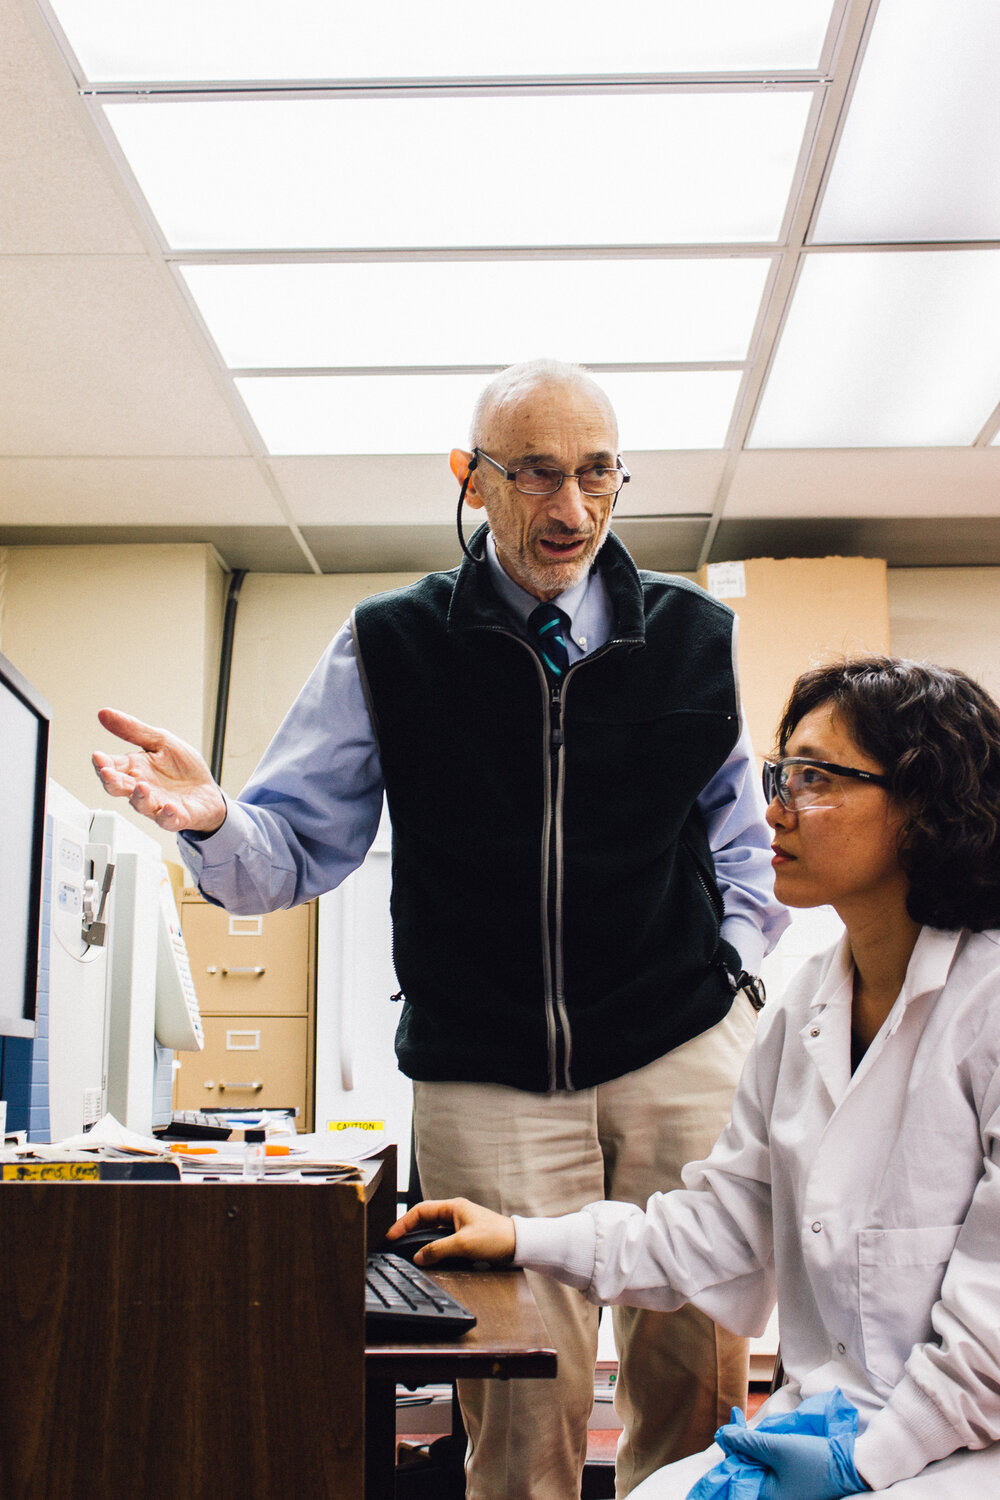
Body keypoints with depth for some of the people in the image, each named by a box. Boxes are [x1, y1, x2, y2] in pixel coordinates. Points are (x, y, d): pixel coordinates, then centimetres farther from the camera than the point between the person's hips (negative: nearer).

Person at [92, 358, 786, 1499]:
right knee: (520, 1406, 0)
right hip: (486, 1080, -1)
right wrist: (212, 822, -18)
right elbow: (297, 849, 2)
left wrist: (737, 969, 6)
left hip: (684, 1058, 2)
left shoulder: (696, 638, 6)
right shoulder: (391, 649, 2)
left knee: (695, 1385, 7)